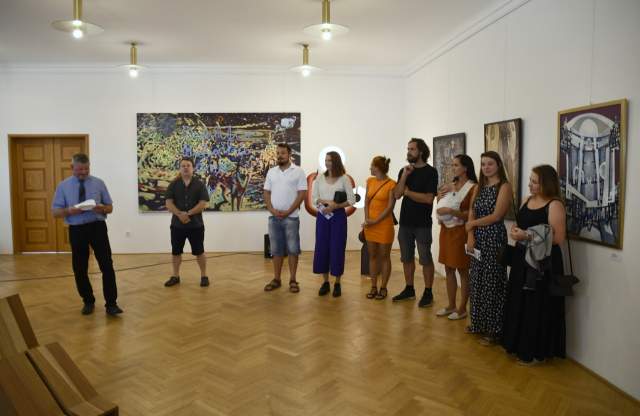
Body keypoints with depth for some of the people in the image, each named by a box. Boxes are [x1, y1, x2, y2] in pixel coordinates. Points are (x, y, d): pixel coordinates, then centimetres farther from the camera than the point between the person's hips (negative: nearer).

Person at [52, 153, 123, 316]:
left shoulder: (98, 183, 4)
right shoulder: (63, 186, 5)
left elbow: (110, 207, 6)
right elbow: (55, 212, 4)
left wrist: (102, 208, -17)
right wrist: (69, 211, -17)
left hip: (97, 227, -1)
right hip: (77, 230, 1)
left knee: (107, 265, -7)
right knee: (79, 269, 9)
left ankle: (111, 304, 0)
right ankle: (88, 302, 27)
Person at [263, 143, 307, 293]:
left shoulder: (298, 171, -4)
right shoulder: (271, 172, 9)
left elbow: (302, 194, -8)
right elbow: (267, 193, 9)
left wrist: (288, 211, -13)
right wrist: (272, 210, -7)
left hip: (291, 217, -4)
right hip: (274, 217, 4)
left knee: (292, 249, 1)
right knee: (276, 250, 9)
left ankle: (293, 280, 10)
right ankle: (276, 279, 17)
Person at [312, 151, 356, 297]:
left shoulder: (344, 178, -2)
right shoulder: (319, 178, 7)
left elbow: (352, 199, -6)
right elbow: (314, 199, 1)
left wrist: (335, 206, -17)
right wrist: (327, 202, -16)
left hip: (338, 216, -3)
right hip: (322, 216, 3)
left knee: (337, 248, 0)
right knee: (322, 248, 3)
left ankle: (337, 283, 12)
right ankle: (325, 282, 16)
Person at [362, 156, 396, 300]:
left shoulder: (391, 184, -10)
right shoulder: (370, 181, 8)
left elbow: (390, 207, -12)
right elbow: (366, 202, 8)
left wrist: (376, 221, -14)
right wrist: (367, 219, -5)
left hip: (384, 224, -6)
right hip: (370, 224, 6)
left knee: (384, 257, 4)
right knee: (372, 256, 9)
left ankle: (383, 288, 14)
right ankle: (373, 287, 17)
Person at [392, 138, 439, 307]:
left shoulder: (430, 171, -7)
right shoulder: (404, 171, 8)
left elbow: (428, 198, -15)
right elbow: (397, 194, -2)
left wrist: (408, 192, -6)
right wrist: (405, 176, -12)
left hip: (422, 223, -5)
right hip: (405, 222, 5)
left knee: (425, 259, 2)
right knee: (407, 258, 13)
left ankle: (428, 293, 13)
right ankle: (409, 289, 25)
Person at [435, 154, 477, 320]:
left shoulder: (473, 188, -10)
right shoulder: (450, 186, 11)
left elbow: (472, 214, -16)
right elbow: (441, 207, 19)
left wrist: (450, 211, -22)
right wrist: (440, 197, 1)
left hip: (461, 232, -7)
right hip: (446, 230, 7)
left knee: (462, 270, 2)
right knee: (449, 269, 11)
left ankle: (462, 308, 13)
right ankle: (451, 306, 21)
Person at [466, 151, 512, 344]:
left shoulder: (504, 186, -8)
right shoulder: (479, 187, 12)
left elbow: (496, 216, -15)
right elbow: (471, 214, 6)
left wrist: (472, 224, -4)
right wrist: (470, 236, -8)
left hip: (494, 237, -6)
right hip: (477, 238, 7)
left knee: (492, 283, -1)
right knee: (477, 281, 12)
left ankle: (493, 329, 10)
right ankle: (478, 323, 26)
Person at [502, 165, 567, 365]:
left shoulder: (555, 205, -14)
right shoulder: (527, 200, 9)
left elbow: (558, 238, -20)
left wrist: (527, 236, -22)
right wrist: (516, 230, 0)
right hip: (522, 259, 8)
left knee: (537, 307, 1)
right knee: (519, 303, 14)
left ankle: (537, 352, 16)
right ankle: (520, 344, 30)